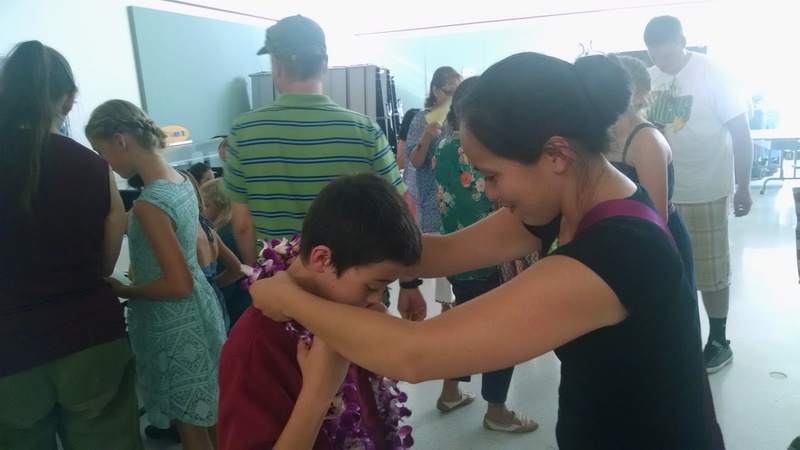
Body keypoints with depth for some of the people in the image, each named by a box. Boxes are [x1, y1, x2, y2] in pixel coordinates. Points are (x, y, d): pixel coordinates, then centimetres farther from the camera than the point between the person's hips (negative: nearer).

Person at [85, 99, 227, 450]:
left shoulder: (149, 204, -25)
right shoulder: (182, 181, 2)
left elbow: (179, 285, -25)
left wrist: (122, 291, -12)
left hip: (173, 328, -8)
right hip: (199, 311, 8)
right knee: (211, 418, 23)